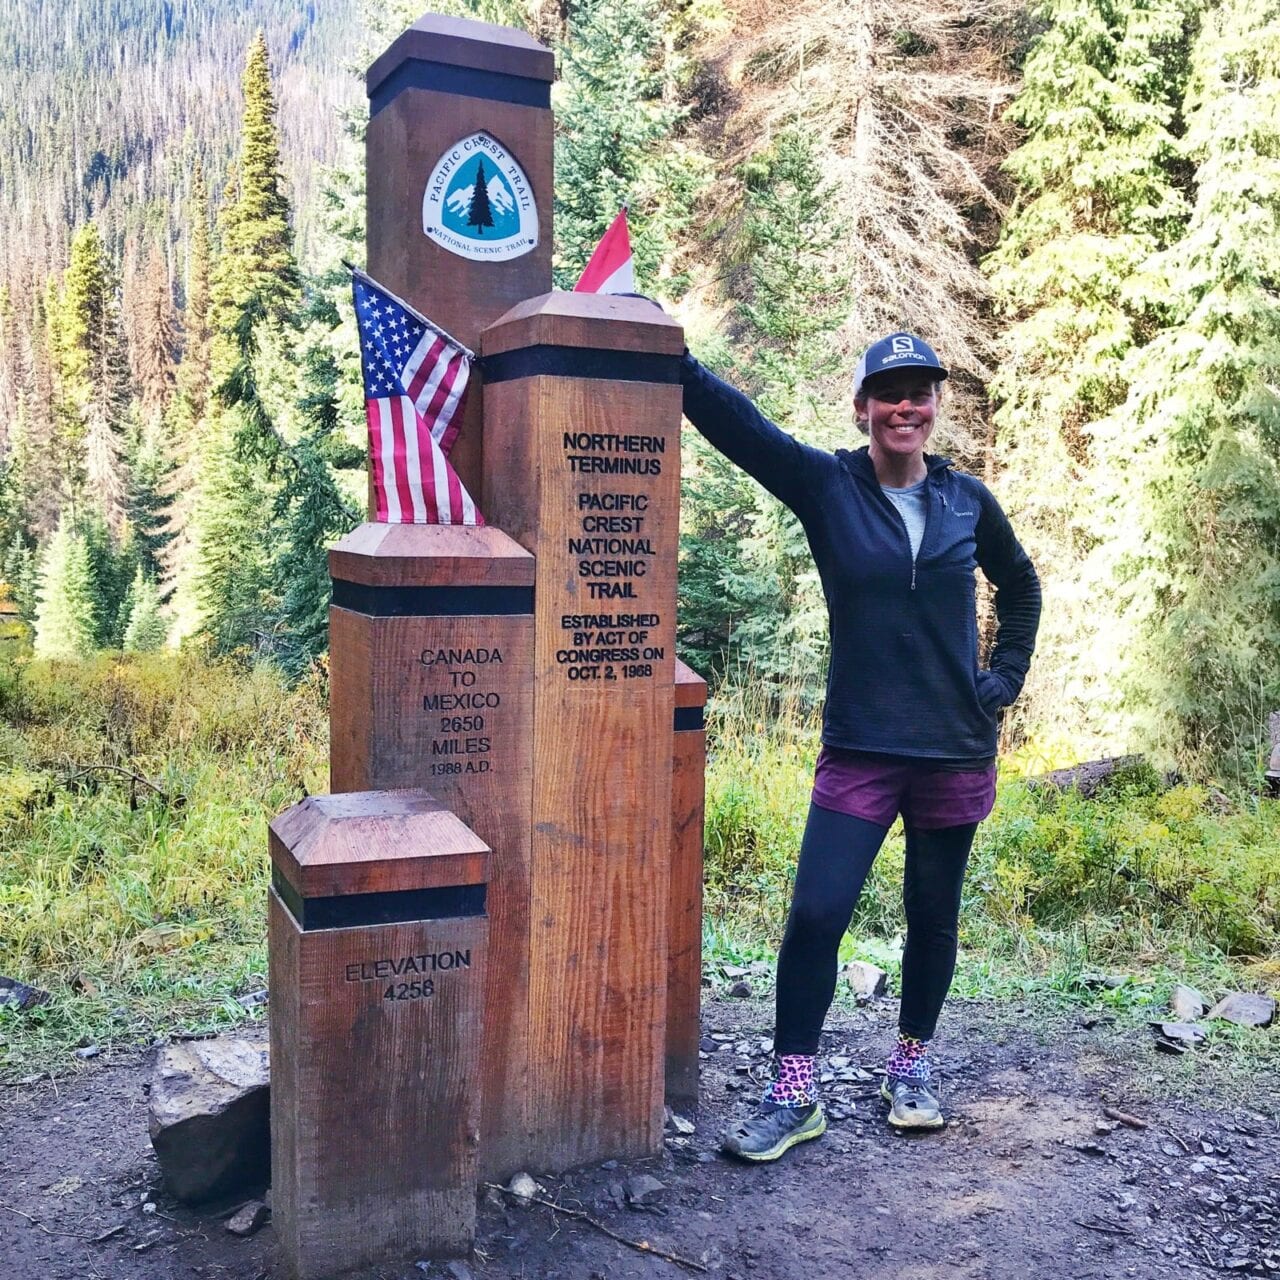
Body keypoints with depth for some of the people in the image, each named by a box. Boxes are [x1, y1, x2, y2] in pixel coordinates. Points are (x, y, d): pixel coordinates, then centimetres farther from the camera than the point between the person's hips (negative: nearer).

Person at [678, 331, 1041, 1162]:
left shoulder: (968, 499, 3)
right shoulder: (827, 485, -5)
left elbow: (1021, 586, 20)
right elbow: (736, 421, -20)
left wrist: (1007, 677, 11)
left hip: (956, 749, 2)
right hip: (860, 750, -2)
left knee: (933, 919, 13)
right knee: (816, 914, -8)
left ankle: (912, 1064, 35)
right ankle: (794, 1095, 7)